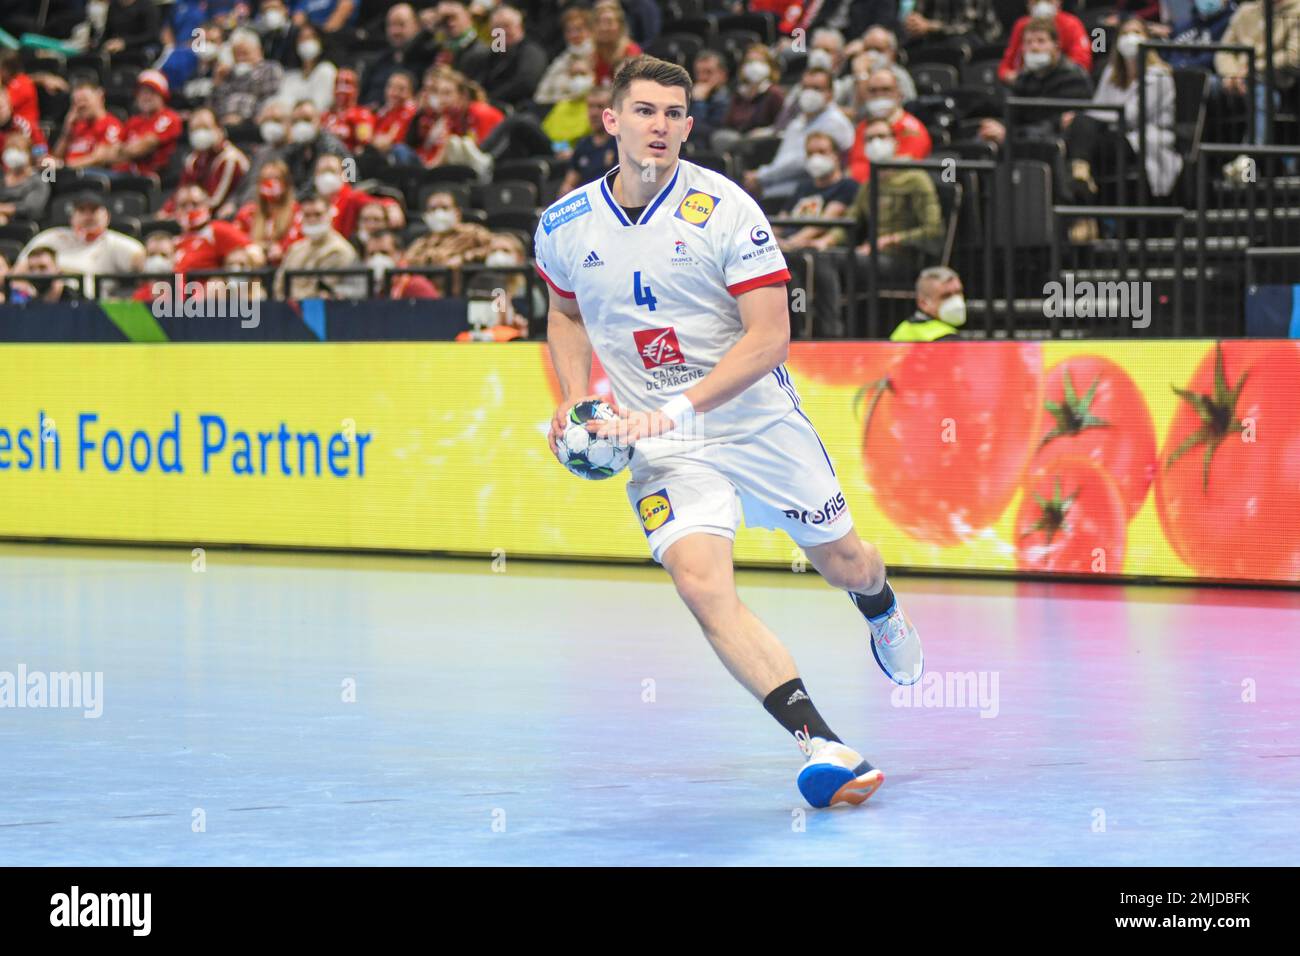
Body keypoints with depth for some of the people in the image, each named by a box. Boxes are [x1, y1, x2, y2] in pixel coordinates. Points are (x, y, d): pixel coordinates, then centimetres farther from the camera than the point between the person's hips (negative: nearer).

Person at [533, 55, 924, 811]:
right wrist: (575, 401, 0)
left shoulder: (724, 210, -15)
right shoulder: (564, 226, -4)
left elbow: (769, 337, -18)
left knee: (844, 564, 15)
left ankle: (881, 611, 56)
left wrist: (681, 407, -27)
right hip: (661, 446, 1)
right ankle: (823, 747, -27)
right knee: (701, 580, -23)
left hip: (758, 419, -1)